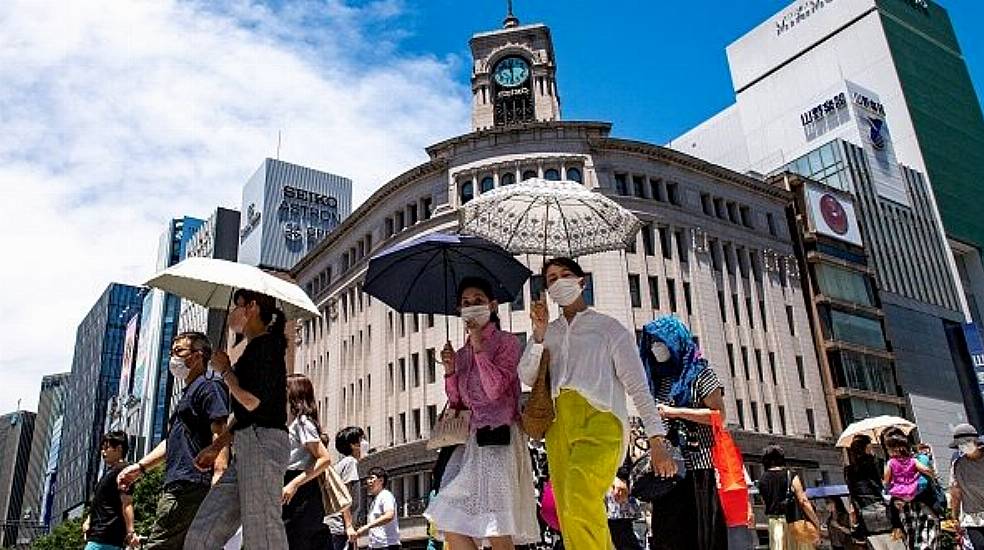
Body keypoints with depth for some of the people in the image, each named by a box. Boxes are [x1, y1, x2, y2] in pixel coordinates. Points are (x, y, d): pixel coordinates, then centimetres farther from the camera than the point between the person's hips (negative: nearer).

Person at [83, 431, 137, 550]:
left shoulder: (121, 470, -8)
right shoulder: (109, 472, 22)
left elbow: (126, 503, -17)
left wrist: (130, 532, -24)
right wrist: (88, 520, 11)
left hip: (106, 536, -10)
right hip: (99, 534, 10)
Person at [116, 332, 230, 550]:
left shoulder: (208, 387, -4)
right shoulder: (188, 393, 27)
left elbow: (219, 433, -16)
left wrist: (218, 476, -26)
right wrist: (140, 466, 23)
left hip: (189, 484, -10)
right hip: (179, 485, 10)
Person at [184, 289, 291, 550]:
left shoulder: (265, 345, -7)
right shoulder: (255, 348, 23)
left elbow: (253, 402, -17)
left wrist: (225, 370, -2)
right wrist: (217, 446, 22)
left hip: (263, 442, -10)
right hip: (247, 446, 10)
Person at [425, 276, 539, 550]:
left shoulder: (506, 342, 2)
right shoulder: (462, 354, 18)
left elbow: (495, 389, -12)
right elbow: (457, 403, 18)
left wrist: (478, 346, -11)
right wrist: (450, 371, 3)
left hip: (498, 437, -6)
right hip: (470, 438, 6)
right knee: (450, 524, -2)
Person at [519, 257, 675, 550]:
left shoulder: (609, 327, 12)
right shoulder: (547, 333, 23)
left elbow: (637, 386, 6)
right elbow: (527, 377, 10)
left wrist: (657, 440, -3)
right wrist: (539, 335, -3)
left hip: (598, 419, -4)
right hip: (559, 426, 5)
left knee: (580, 500, -29)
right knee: (570, 520, -1)